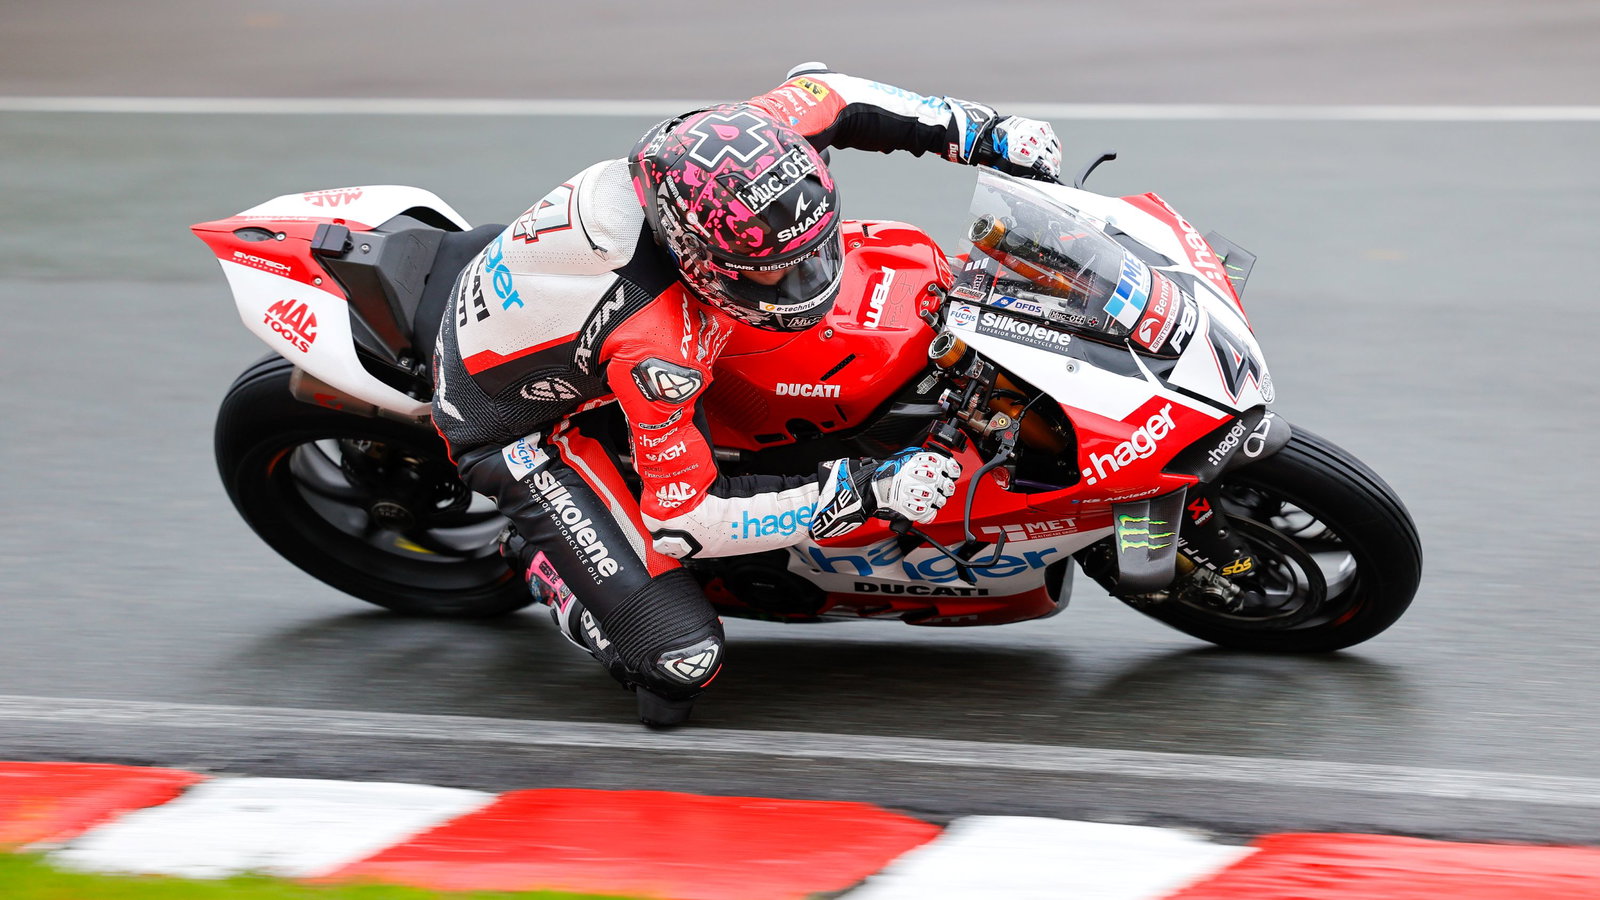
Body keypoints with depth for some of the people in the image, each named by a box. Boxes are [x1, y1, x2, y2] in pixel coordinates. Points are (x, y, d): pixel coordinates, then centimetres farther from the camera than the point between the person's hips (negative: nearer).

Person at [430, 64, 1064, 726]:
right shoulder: (656, 346, -42)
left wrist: (984, 132, -10)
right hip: (519, 431, -8)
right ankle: (538, 557, 10)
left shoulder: (715, 151, -25)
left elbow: (817, 91, -3)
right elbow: (682, 517, -30)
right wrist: (863, 493, -33)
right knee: (680, 658, -17)